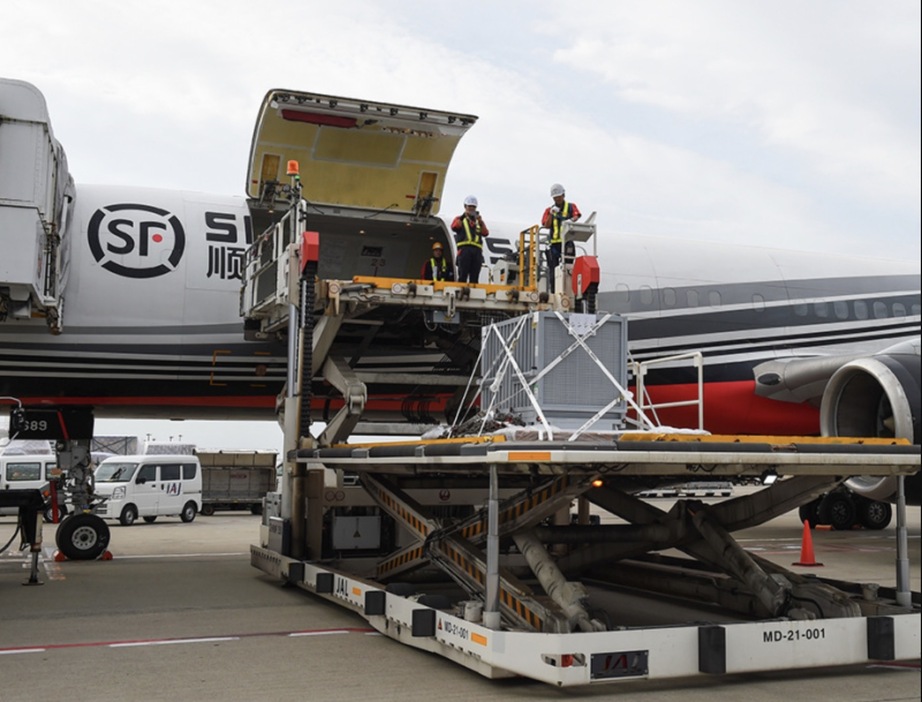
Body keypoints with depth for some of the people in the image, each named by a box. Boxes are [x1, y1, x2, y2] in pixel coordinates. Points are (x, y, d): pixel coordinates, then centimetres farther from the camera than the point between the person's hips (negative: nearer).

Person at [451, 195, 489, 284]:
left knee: (475, 277, -1)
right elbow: (454, 227, -4)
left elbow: (486, 233, 9)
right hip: (464, 249, -3)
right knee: (463, 275, -11)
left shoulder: (478, 221, 26)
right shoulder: (460, 219, 19)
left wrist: (480, 222, -7)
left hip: (477, 250, 3)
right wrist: (463, 216, -13)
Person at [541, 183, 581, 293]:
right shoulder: (549, 210, 18)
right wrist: (551, 214, -7)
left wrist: (571, 220, -28)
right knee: (553, 268, 0)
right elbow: (546, 225, 7)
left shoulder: (571, 206, 13)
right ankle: (553, 292, 3)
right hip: (554, 242, 2)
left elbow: (576, 216, -6)